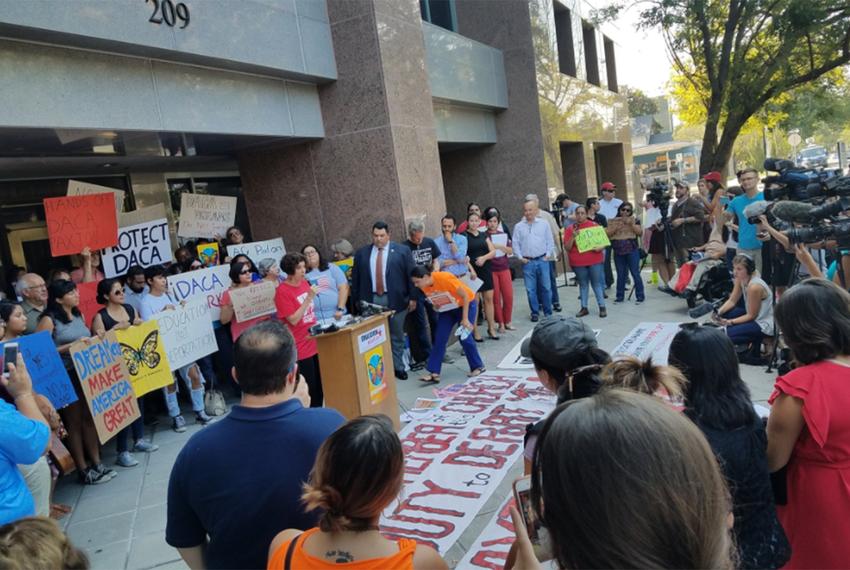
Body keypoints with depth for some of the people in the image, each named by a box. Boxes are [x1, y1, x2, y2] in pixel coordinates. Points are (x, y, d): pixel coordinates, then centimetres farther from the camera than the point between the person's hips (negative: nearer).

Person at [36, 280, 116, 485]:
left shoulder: (78, 316, 11)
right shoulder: (49, 320, -11)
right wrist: (72, 346, -20)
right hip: (66, 376, -6)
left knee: (90, 418, 11)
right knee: (74, 422, 4)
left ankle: (97, 464, 20)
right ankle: (84, 471, 13)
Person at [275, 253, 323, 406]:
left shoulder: (304, 283, 6)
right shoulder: (282, 291, -16)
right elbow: (293, 320, -19)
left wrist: (317, 326, 7)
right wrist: (309, 297, -22)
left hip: (314, 343, 7)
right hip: (300, 348, -7)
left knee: (320, 385, 14)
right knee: (308, 389, 0)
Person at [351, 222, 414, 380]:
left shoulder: (402, 251, 2)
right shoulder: (361, 253, 8)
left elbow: (410, 275, 1)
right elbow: (355, 278, 10)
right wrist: (357, 300, 6)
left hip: (396, 300, -1)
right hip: (370, 300, 1)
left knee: (396, 336, 9)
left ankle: (398, 367, 20)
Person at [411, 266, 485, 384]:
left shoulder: (444, 278, -34)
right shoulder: (423, 287, -16)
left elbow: (465, 296, -25)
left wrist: (465, 319, -23)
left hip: (465, 304, -5)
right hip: (447, 309, 6)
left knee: (464, 337, -6)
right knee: (439, 339, -5)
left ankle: (478, 366, 16)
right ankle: (434, 373, -4)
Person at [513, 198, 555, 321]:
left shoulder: (544, 223, 5)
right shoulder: (518, 226, 5)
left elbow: (550, 241, 8)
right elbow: (516, 244, 6)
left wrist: (548, 254, 0)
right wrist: (520, 257, -1)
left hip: (542, 260, 0)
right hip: (527, 262, 0)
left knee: (546, 287, 3)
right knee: (531, 289, 3)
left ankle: (548, 312, 15)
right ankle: (535, 312, 14)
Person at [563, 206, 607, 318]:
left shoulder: (594, 226, 3)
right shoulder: (570, 229, 1)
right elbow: (567, 248, -3)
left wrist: (600, 248, -12)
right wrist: (573, 237, -17)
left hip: (595, 260, -1)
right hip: (578, 262, 1)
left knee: (597, 283, 5)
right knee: (583, 284, 10)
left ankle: (602, 307, 11)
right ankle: (584, 308, 15)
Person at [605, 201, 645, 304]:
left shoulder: (634, 220, 3)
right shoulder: (612, 221, 7)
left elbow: (640, 232, -4)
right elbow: (607, 234, 0)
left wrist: (631, 224, -13)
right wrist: (616, 227, -12)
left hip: (632, 251, -2)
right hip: (618, 251, 2)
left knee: (635, 273, -1)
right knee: (620, 275, 8)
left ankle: (640, 296, 5)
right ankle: (620, 296, 15)